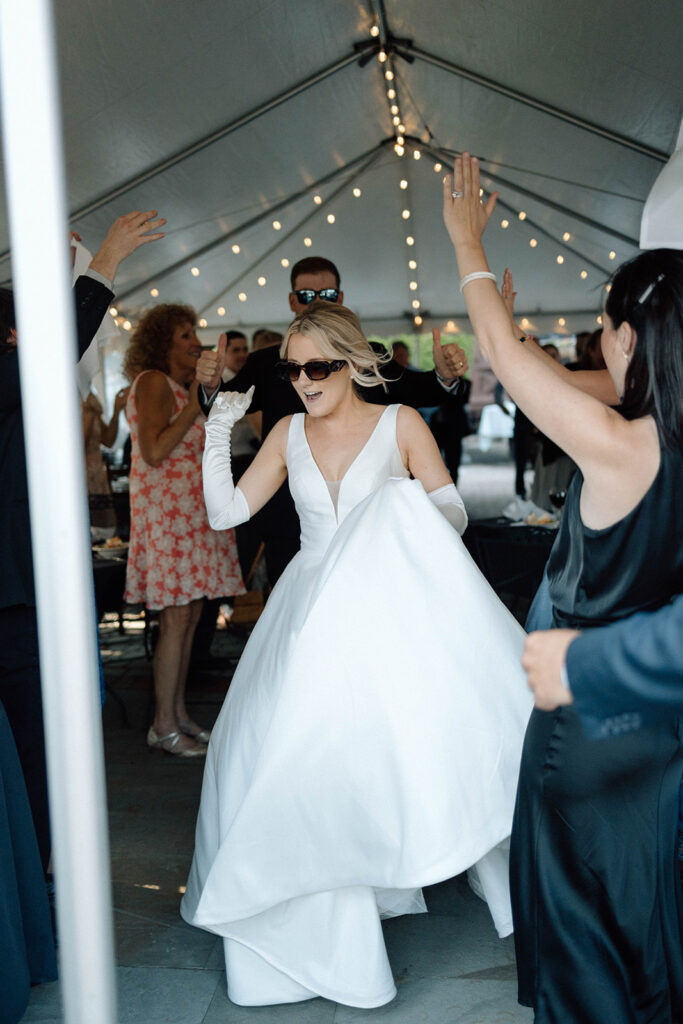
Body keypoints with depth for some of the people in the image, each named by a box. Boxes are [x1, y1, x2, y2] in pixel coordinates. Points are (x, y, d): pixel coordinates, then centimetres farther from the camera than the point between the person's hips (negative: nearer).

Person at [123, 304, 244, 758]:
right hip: (167, 510, -9)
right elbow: (154, 452, -19)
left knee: (190, 616, 9)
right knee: (177, 619, -8)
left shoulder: (181, 385, 20)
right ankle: (164, 726, 2)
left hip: (191, 511, 9)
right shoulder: (153, 383, -8)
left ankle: (179, 714, 18)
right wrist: (196, 404, -15)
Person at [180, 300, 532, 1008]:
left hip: (389, 612, -3)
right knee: (300, 756, -1)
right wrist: (217, 435, -5)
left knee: (413, 735, -11)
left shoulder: (400, 423, -2)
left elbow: (455, 515, -4)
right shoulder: (290, 433, 8)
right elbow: (227, 511, 5)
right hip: (311, 616, 3)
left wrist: (414, 500, -24)